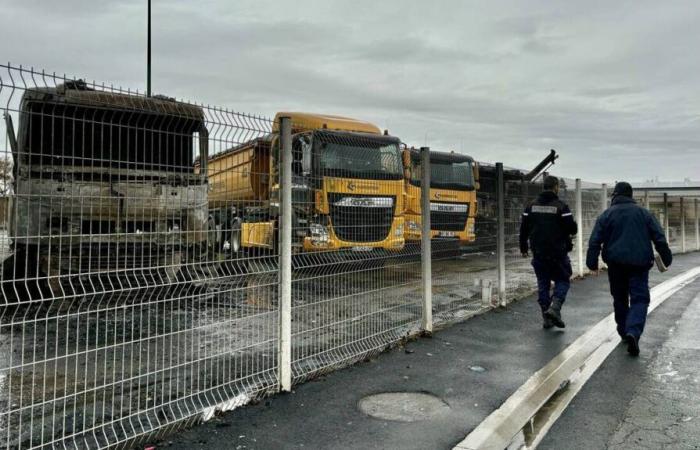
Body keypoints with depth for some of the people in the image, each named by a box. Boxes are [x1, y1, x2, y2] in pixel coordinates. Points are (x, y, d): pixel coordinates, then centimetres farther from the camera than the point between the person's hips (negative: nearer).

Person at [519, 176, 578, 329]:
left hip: (538, 253, 4)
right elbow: (572, 229, -10)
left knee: (543, 284, 11)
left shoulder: (531, 206, 4)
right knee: (562, 280, 10)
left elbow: (523, 229, 6)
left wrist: (523, 248, 16)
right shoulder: (561, 207, -10)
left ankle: (546, 318, 13)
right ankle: (555, 308, -11)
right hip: (558, 253, -4)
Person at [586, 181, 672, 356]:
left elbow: (595, 241, -3)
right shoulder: (643, 213, 7)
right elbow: (659, 238, 5)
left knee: (620, 298, 15)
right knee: (639, 299, -2)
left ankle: (624, 331, 23)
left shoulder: (606, 215, 4)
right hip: (640, 263, 0)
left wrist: (592, 262, -2)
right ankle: (633, 332, -22)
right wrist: (666, 258, 13)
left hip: (616, 263, 1)